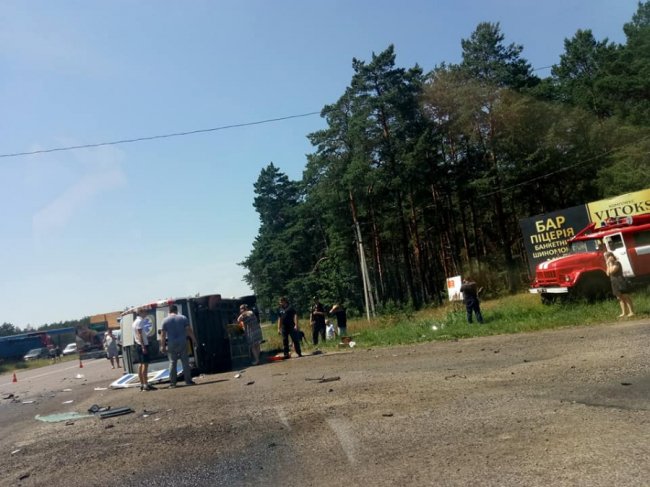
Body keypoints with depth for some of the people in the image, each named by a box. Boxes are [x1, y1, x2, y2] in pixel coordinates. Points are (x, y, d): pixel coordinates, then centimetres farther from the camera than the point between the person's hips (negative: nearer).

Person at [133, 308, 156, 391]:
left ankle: (142, 384, 15)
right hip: (143, 345, -10)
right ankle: (146, 385, -10)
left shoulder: (136, 321, 17)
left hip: (138, 345, 10)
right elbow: (140, 335, -21)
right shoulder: (140, 321, -14)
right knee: (145, 364, -9)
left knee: (141, 364, 11)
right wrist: (143, 347, -25)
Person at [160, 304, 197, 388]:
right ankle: (188, 381, 7)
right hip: (182, 342, 0)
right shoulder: (183, 318, 3)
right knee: (185, 362, 4)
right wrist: (193, 340, 7)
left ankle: (172, 383, 5)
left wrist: (162, 346, 3)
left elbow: (163, 335, -1)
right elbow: (189, 330, 0)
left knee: (172, 363, 5)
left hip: (171, 344, 0)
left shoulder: (165, 321, 2)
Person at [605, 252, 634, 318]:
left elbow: (612, 271, -21)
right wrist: (608, 265, 6)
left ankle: (631, 312, -6)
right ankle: (624, 312, 12)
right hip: (615, 283, 9)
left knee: (625, 297, -8)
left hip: (620, 282, -9)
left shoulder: (616, 263, -10)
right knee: (620, 298, 9)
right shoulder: (610, 265, 15)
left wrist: (610, 263, -11)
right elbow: (608, 274, 9)